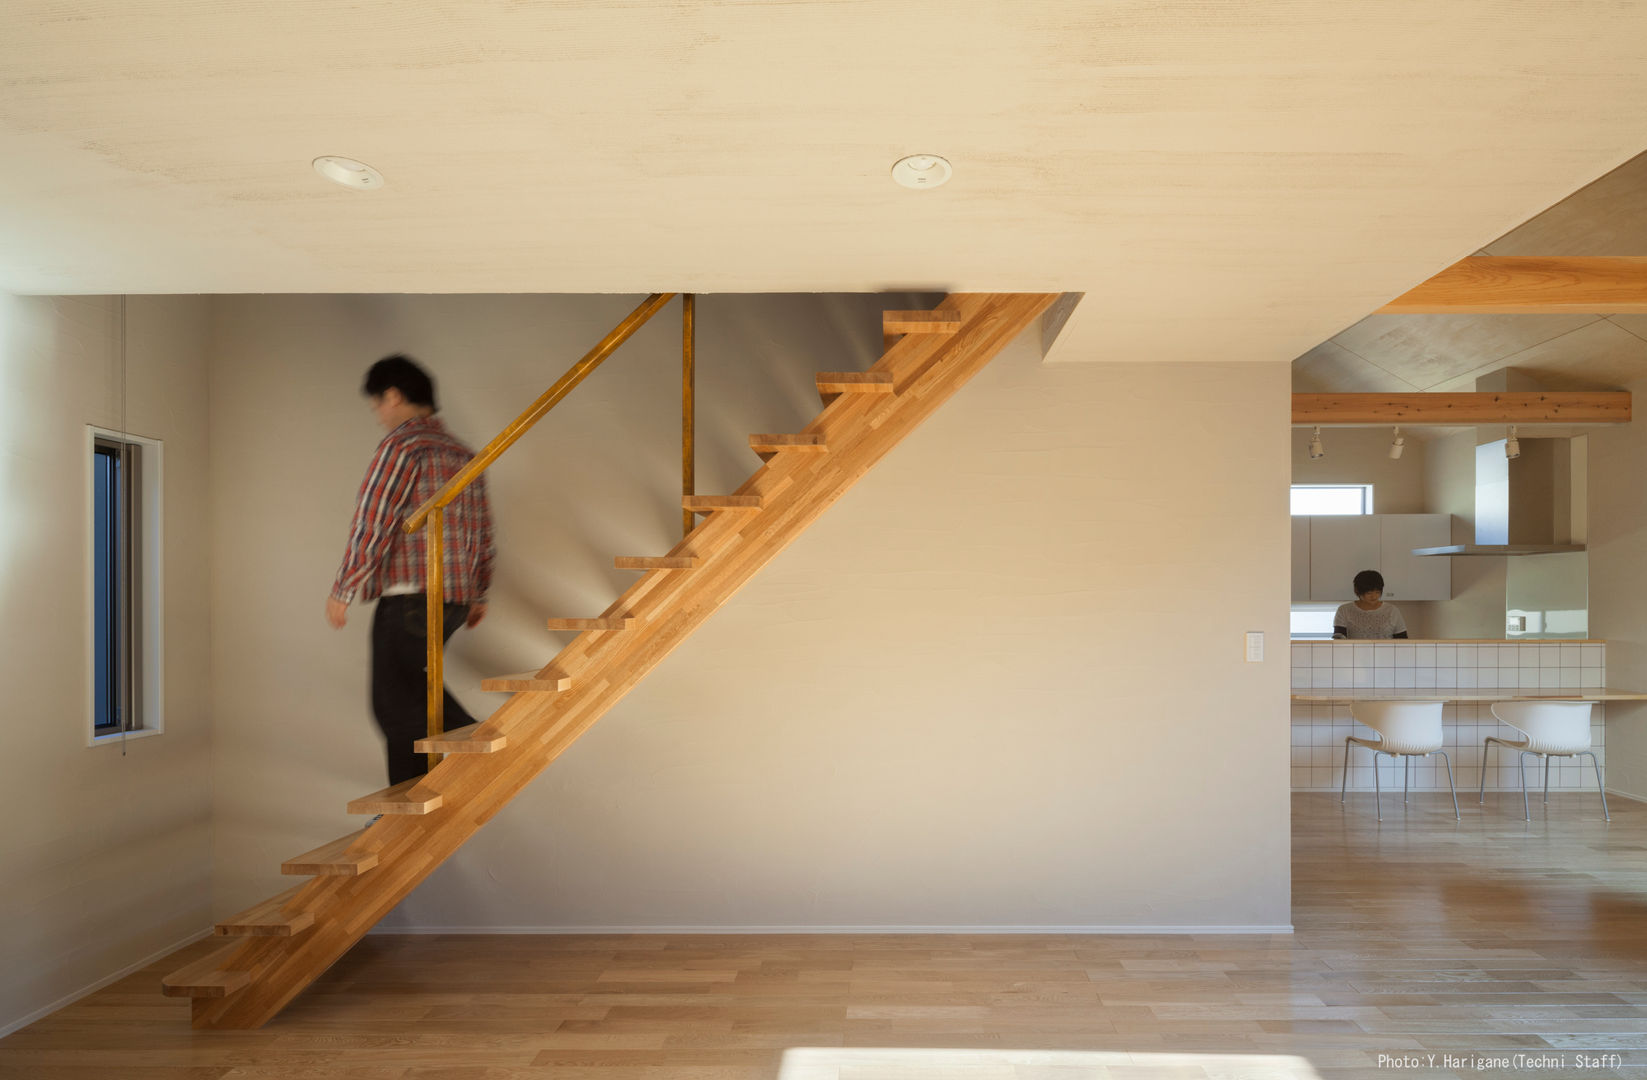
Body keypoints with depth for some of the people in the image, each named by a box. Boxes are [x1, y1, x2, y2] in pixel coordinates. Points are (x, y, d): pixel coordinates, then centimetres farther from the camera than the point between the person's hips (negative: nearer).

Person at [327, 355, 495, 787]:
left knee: (396, 704, 1)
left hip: (410, 594, -8)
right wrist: (478, 594, 25)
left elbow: (372, 523, -14)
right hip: (456, 597, 8)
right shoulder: (462, 454, 16)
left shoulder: (400, 445, -8)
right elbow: (483, 533, 18)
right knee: (412, 686, 24)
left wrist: (343, 590, -8)